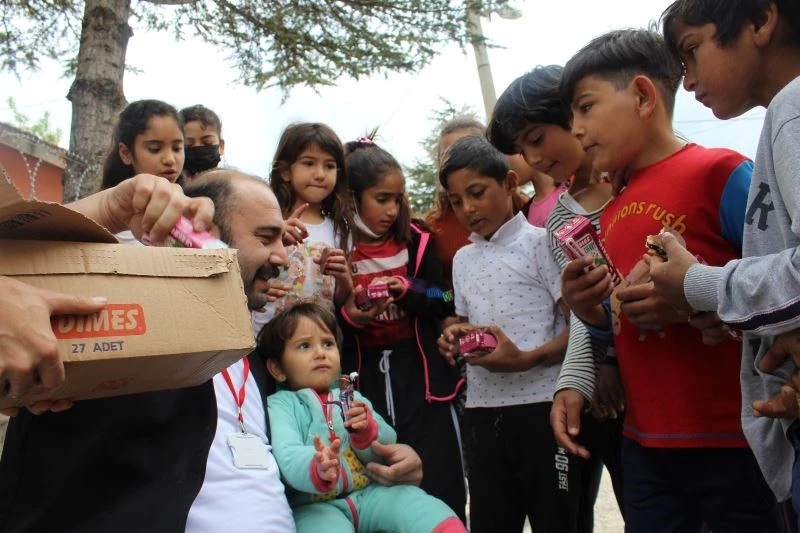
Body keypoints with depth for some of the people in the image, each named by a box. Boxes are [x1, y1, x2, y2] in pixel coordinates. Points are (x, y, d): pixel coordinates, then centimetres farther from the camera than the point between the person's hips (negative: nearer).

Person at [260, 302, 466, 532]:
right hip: (315, 504, -4)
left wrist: (367, 431, -11)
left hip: (370, 492, 4)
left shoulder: (352, 398, 17)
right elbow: (287, 457, -16)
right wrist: (317, 468, -38)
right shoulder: (280, 404, 2)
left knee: (430, 513, -19)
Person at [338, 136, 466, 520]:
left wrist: (409, 290, -16)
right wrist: (349, 317, -20)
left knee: (439, 486, 3)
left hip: (420, 377, 1)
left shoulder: (414, 240, 2)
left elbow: (446, 303, 1)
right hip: (363, 382, 0)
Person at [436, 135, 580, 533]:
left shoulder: (540, 243, -4)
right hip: (482, 411, 6)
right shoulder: (462, 260, 14)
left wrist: (526, 359, -23)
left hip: (542, 405, -5)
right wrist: (456, 338, -1)